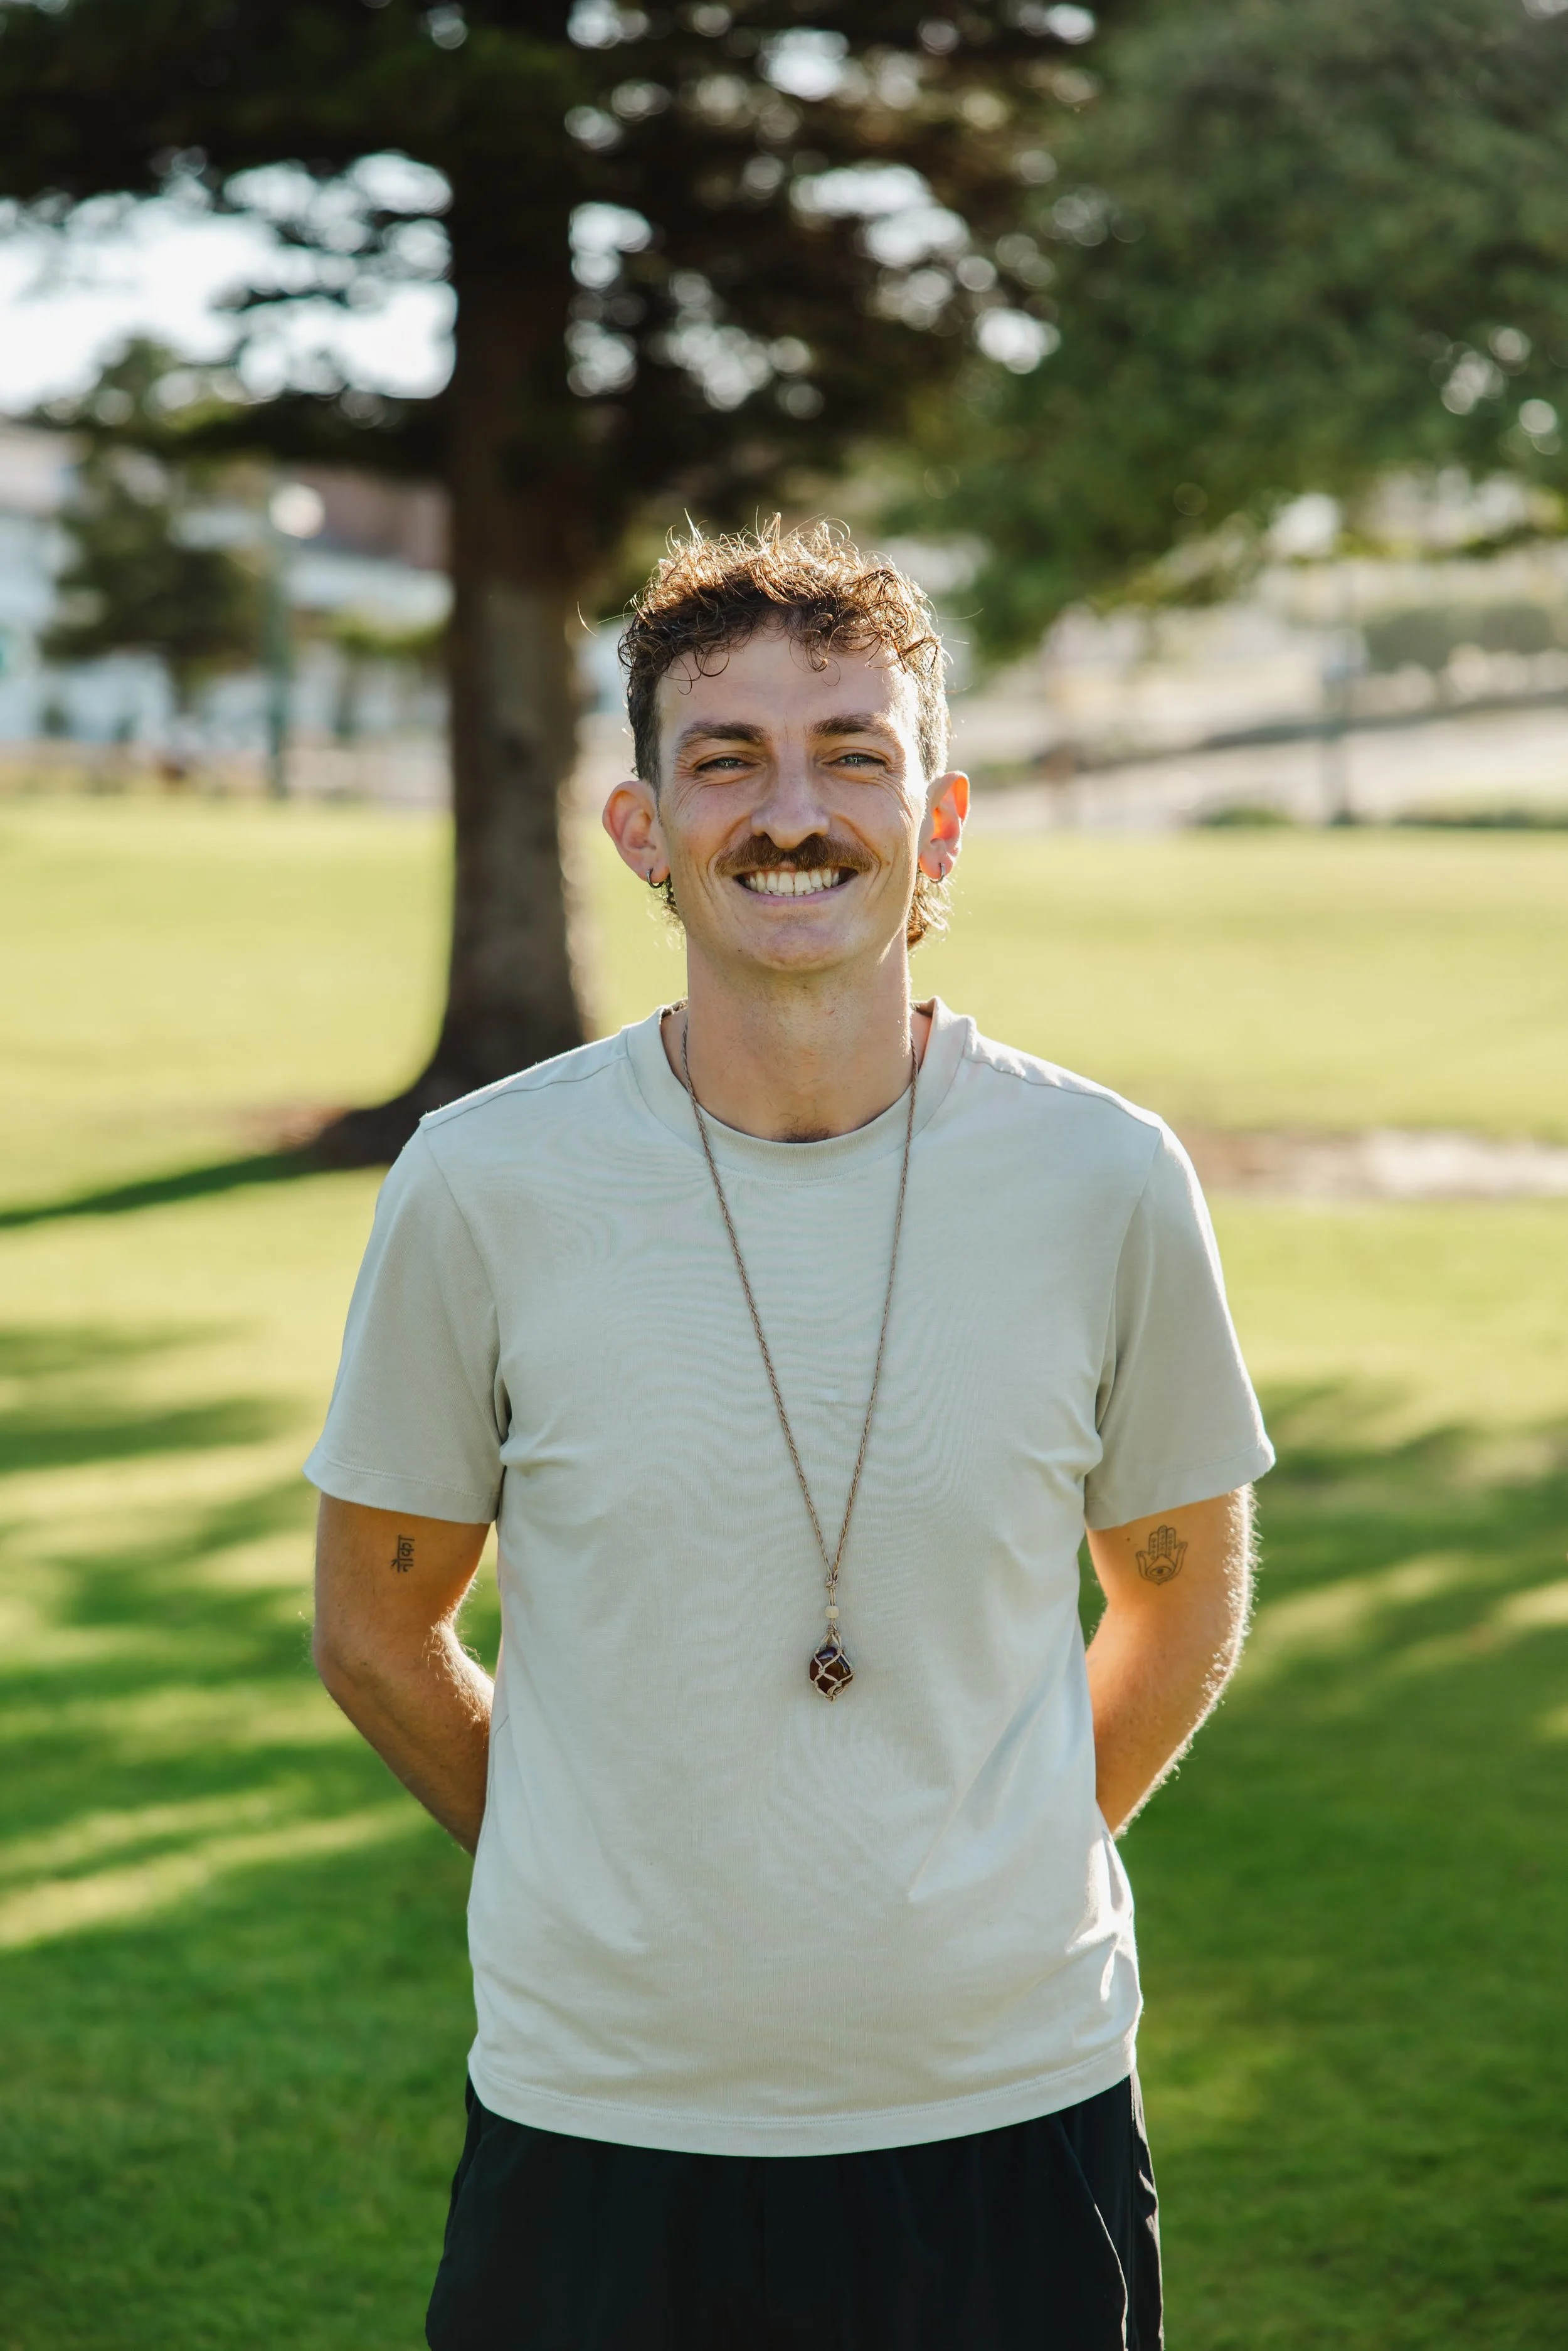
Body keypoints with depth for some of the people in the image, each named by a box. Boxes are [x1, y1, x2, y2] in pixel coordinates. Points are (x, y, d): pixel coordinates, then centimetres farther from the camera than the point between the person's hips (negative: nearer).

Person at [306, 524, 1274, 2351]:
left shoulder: (1105, 1182, -5)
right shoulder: (482, 1189, -8)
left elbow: (1182, 1607, 9)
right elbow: (373, 1634, 5)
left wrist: (984, 1893, 4)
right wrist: (631, 1904, 5)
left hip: (1016, 2109, 1)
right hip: (596, 2116, 0)